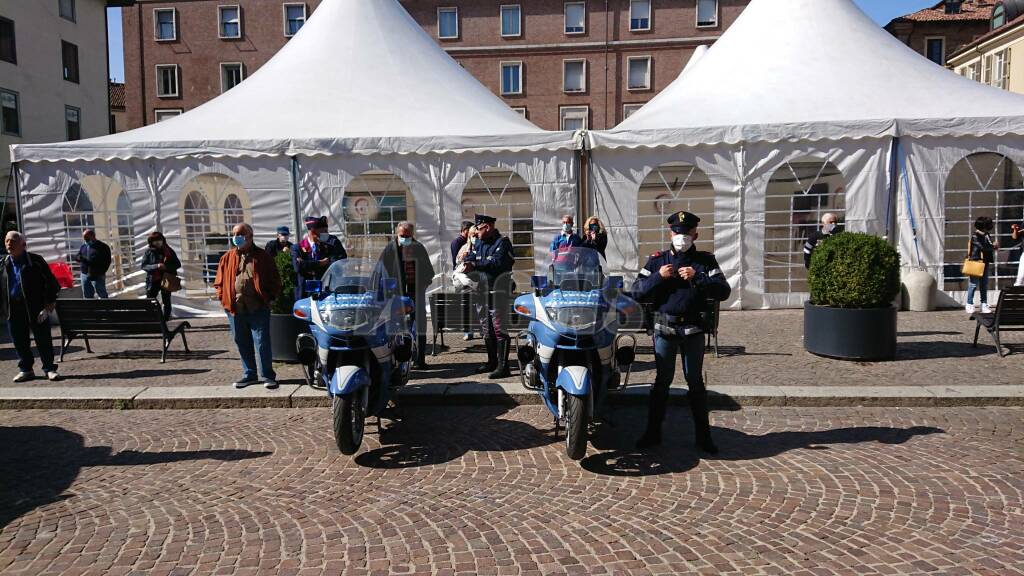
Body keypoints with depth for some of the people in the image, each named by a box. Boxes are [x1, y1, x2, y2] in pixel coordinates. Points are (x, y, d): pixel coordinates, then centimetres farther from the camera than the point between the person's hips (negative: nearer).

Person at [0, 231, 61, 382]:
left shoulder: (35, 261, -4)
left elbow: (51, 283, -5)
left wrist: (49, 305, -11)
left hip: (36, 308, -4)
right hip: (13, 310, 4)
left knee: (43, 340, 1)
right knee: (19, 341, 9)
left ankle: (49, 369, 11)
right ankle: (25, 369, 23)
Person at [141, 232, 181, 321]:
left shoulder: (168, 251, 3)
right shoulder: (148, 252, 1)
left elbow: (178, 264, 3)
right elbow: (144, 266, -4)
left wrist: (167, 267, -15)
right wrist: (156, 266, -21)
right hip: (153, 281, -1)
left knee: (166, 301, 5)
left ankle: (165, 320, 12)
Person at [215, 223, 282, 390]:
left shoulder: (263, 256, 3)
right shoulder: (227, 258, 11)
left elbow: (274, 280, 4)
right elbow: (220, 281, 15)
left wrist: (269, 297, -5)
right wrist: (223, 297, 3)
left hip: (258, 308, -4)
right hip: (235, 309, 4)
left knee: (262, 342, -3)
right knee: (242, 343, 11)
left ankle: (268, 376, 5)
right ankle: (249, 374, 24)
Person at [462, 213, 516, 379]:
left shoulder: (502, 242, -8)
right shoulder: (479, 244, 17)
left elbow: (497, 263, -22)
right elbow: (470, 258, 9)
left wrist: (475, 265, -25)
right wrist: (465, 263, -14)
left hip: (498, 291, -8)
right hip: (482, 291, 8)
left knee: (499, 328, -10)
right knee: (486, 329, 15)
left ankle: (503, 366, -8)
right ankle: (492, 362, 27)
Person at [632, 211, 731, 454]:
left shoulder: (705, 260, 5)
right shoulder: (657, 260, 7)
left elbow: (723, 292, -6)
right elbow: (637, 292, 0)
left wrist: (697, 277, -18)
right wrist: (658, 276, -14)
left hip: (693, 328, 0)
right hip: (664, 327, 1)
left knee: (695, 381, 6)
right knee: (662, 380, 7)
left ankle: (703, 435, 16)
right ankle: (653, 432, 16)